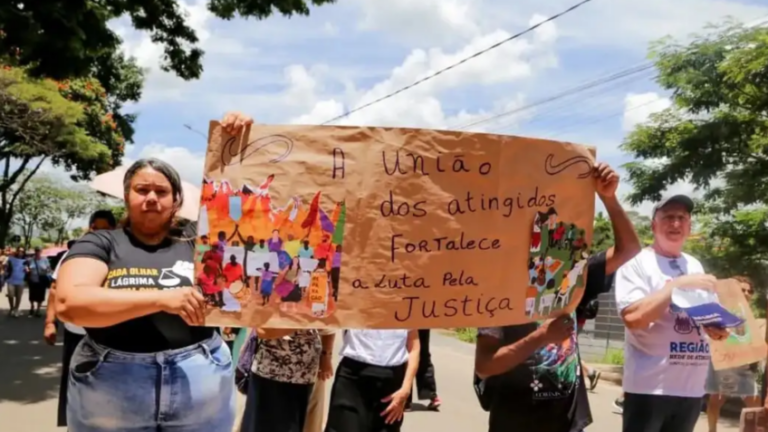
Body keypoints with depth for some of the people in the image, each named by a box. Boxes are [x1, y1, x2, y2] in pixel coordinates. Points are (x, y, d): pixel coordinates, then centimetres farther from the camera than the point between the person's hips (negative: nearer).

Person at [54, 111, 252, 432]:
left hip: (201, 392, 2)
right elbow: (68, 302, -15)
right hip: (110, 399, -1)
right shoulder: (100, 244, 1)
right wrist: (161, 299, -22)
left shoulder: (197, 241, 6)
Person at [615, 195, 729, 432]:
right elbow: (633, 317, -20)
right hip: (650, 386, -7)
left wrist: (714, 328, 0)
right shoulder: (637, 262, -7)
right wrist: (680, 284, -19)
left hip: (692, 387, 7)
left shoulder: (695, 266, 14)